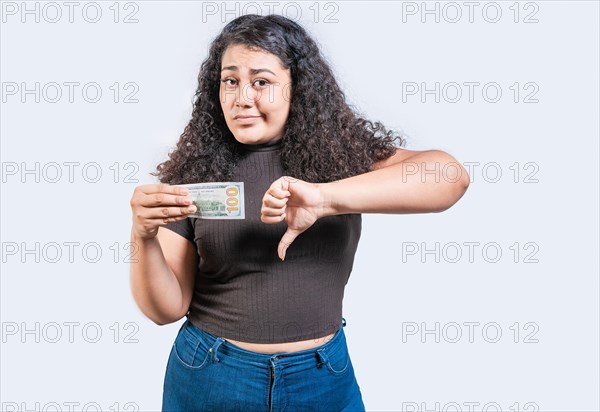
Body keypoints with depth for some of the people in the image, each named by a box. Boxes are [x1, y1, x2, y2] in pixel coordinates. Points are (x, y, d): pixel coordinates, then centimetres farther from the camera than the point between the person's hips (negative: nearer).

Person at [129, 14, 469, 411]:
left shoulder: (340, 152, -8)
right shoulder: (192, 172, -7)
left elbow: (451, 175, -24)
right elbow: (167, 308, -5)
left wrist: (326, 198, -35)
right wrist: (145, 238, -25)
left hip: (324, 379, 0)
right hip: (210, 378, 1)